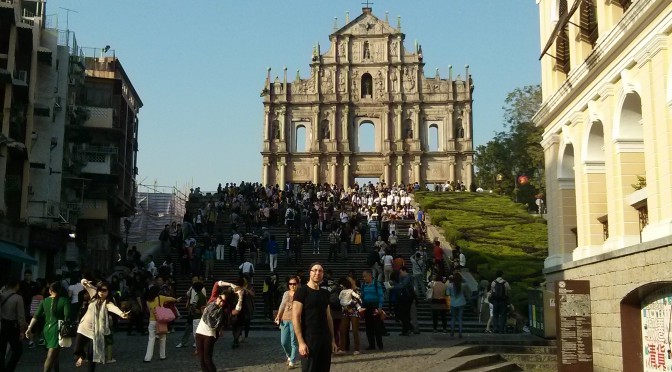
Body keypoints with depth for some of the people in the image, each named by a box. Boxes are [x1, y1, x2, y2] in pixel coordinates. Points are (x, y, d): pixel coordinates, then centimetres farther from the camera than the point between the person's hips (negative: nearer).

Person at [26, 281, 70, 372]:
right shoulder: (64, 300, -4)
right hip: (57, 329, -5)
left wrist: (29, 329, 0)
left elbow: (36, 316, 0)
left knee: (54, 354, 21)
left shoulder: (44, 301, 7)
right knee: (51, 356, -10)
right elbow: (67, 316, -15)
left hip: (47, 329, 5)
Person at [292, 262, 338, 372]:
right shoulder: (302, 291, -7)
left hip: (325, 338, 6)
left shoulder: (325, 293, 12)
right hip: (309, 339, -6)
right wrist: (301, 342, -18)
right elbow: (295, 317, -12)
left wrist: (332, 339, 12)